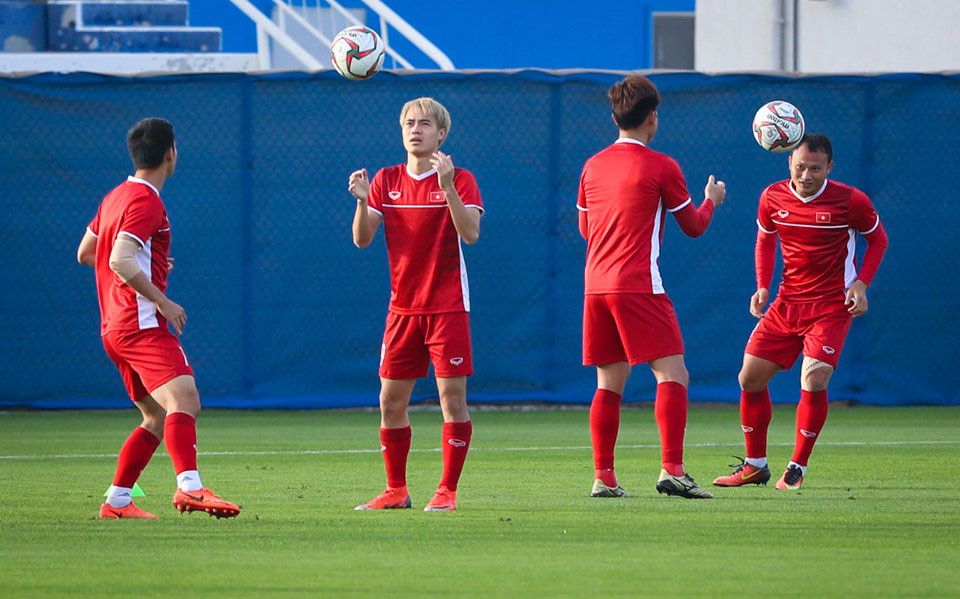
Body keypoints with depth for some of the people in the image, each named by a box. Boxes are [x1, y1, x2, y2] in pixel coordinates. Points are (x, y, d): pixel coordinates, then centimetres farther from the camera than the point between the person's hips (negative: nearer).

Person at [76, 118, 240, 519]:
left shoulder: (116, 197, 17)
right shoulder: (145, 201, -11)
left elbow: (85, 253, 28)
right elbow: (120, 261, -23)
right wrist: (162, 301, -19)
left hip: (114, 329, 10)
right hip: (142, 325, -10)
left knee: (159, 418, 17)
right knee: (183, 399, -26)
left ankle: (116, 501, 18)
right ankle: (189, 486, -46)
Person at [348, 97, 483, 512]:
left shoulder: (459, 179, -4)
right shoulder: (387, 181, 8)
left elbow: (471, 233, -19)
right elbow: (362, 240, 2)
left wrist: (447, 185, -29)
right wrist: (362, 201, -15)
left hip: (447, 305, -4)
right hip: (403, 306, 4)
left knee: (452, 396, -7)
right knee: (391, 400, 3)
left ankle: (447, 491, -2)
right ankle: (396, 490, 13)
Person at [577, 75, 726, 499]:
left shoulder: (593, 166, 12)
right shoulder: (661, 167, -4)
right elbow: (693, 226, 5)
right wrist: (711, 200, 25)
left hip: (595, 286, 6)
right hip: (638, 286, -6)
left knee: (610, 382, 10)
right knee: (672, 376, -6)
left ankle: (603, 477, 5)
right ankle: (672, 470, -18)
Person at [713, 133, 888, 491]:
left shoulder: (850, 201, -11)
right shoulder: (773, 197, -2)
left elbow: (877, 239, 5)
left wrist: (861, 284, -9)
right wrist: (763, 287, 4)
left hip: (832, 306, -4)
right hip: (787, 303, 4)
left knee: (814, 381, -20)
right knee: (750, 379, 1)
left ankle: (797, 468, -4)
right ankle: (755, 465, 19)